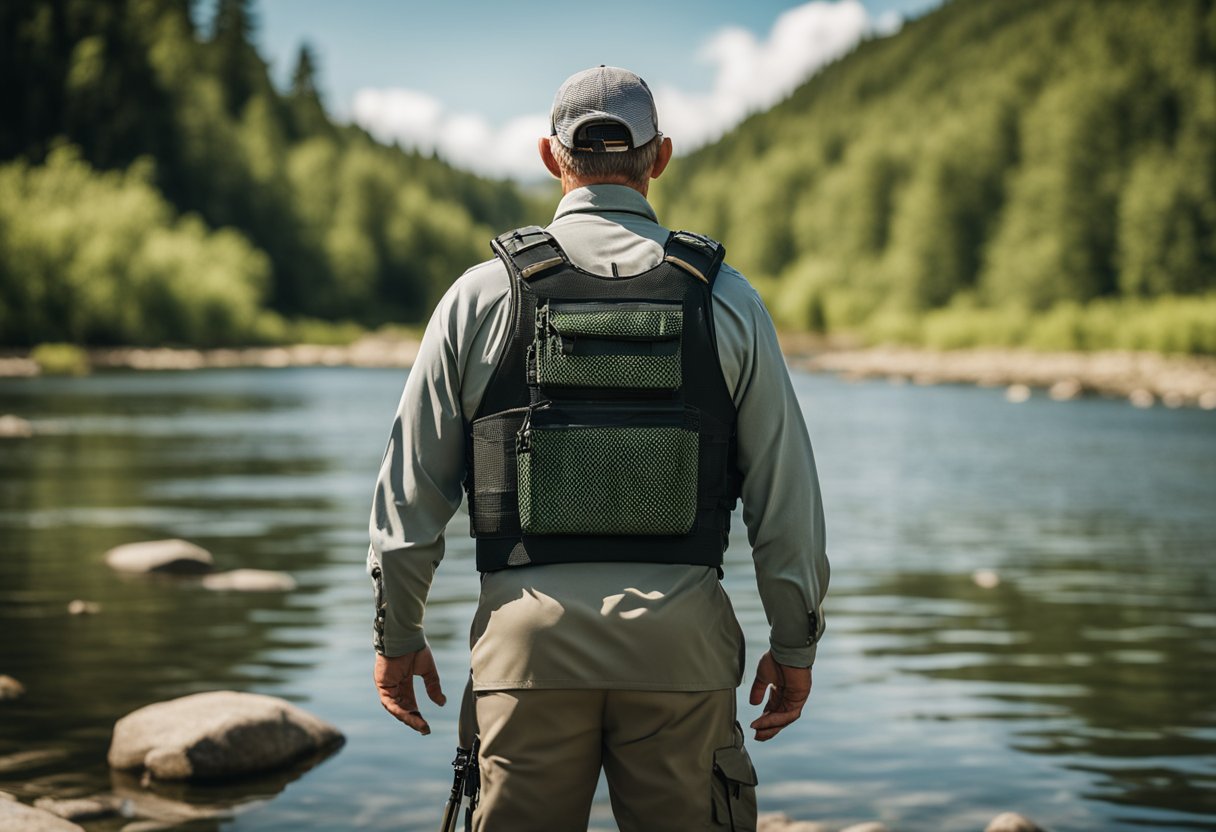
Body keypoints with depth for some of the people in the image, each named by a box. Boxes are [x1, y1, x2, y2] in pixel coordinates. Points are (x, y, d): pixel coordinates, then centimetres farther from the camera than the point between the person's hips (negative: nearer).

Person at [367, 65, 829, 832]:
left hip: (532, 632, 0)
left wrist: (398, 633, 14)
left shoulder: (485, 294, 2)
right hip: (681, 636, 0)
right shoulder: (725, 297, 3)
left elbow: (412, 482, 4)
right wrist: (795, 645, 13)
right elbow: (786, 490, 3)